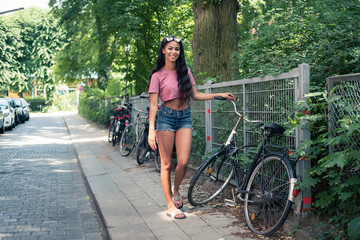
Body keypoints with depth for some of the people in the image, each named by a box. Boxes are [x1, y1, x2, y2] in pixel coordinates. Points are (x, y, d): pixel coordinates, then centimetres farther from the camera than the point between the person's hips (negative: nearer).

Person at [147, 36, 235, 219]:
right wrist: (151, 129, -16)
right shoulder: (157, 75, -3)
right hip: (166, 117, -3)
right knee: (166, 164, 0)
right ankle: (171, 205, 11)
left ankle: (175, 190, 23)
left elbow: (195, 95, 13)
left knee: (183, 162, -7)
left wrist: (218, 95, 5)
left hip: (185, 117, 3)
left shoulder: (185, 71, 9)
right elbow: (153, 105, -7)